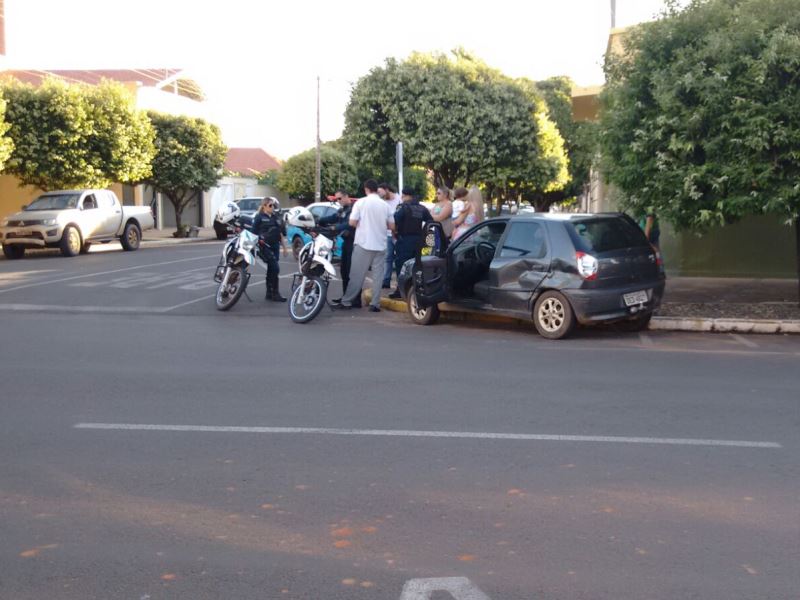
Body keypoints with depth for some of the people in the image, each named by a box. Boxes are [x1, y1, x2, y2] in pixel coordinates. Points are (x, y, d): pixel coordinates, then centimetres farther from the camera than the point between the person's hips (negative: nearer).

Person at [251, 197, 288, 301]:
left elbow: (282, 233, 18)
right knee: (275, 268, -14)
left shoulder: (277, 217, 14)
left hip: (275, 246, 6)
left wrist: (284, 247, 16)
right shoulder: (259, 217, -2)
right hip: (265, 246, -6)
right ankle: (275, 293, -10)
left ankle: (269, 293, 17)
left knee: (271, 269, 10)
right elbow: (254, 232, -4)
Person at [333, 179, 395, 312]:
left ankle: (346, 301, 6)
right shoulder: (385, 205, 4)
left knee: (357, 275, 2)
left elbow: (352, 223, -8)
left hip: (363, 243, -2)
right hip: (380, 244, 2)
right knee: (377, 275, 5)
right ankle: (375, 304, 3)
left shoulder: (361, 202, -5)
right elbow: (392, 226, 6)